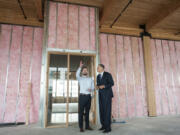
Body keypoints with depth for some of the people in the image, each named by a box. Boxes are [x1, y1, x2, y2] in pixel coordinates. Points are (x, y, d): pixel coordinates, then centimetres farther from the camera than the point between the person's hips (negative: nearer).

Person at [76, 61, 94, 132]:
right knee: (81, 112, -1)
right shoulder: (80, 79, 3)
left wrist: (91, 89, -13)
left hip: (88, 96, 3)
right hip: (82, 96, -3)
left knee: (87, 112, 10)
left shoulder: (90, 79, 14)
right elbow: (77, 75, -20)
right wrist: (80, 67, -29)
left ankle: (87, 126, 20)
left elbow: (93, 87, 11)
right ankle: (81, 127, 7)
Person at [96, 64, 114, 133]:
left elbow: (112, 83, -12)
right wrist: (97, 87, -7)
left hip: (107, 94, -7)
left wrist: (104, 86, -25)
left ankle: (108, 127, -2)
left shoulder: (108, 74, -8)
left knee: (107, 110, -9)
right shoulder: (98, 76, 14)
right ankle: (104, 125, 18)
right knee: (102, 110, 7)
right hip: (101, 95, 7)